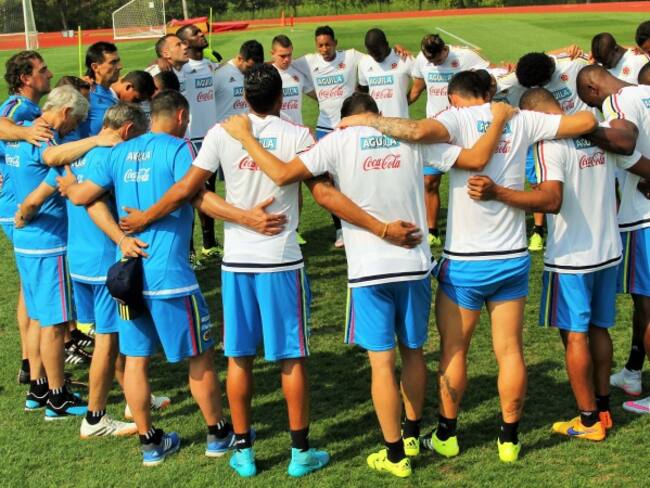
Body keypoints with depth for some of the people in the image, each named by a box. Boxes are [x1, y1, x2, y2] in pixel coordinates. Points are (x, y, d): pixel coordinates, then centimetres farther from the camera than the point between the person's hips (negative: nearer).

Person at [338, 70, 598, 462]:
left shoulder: (458, 118, -9)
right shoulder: (521, 121, 2)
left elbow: (419, 131, -31)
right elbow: (586, 121, 3)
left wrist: (368, 120, -18)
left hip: (465, 261, -3)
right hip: (513, 258, 4)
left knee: (453, 350, 12)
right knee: (510, 350, 11)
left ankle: (447, 435, 23)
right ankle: (510, 439, 20)